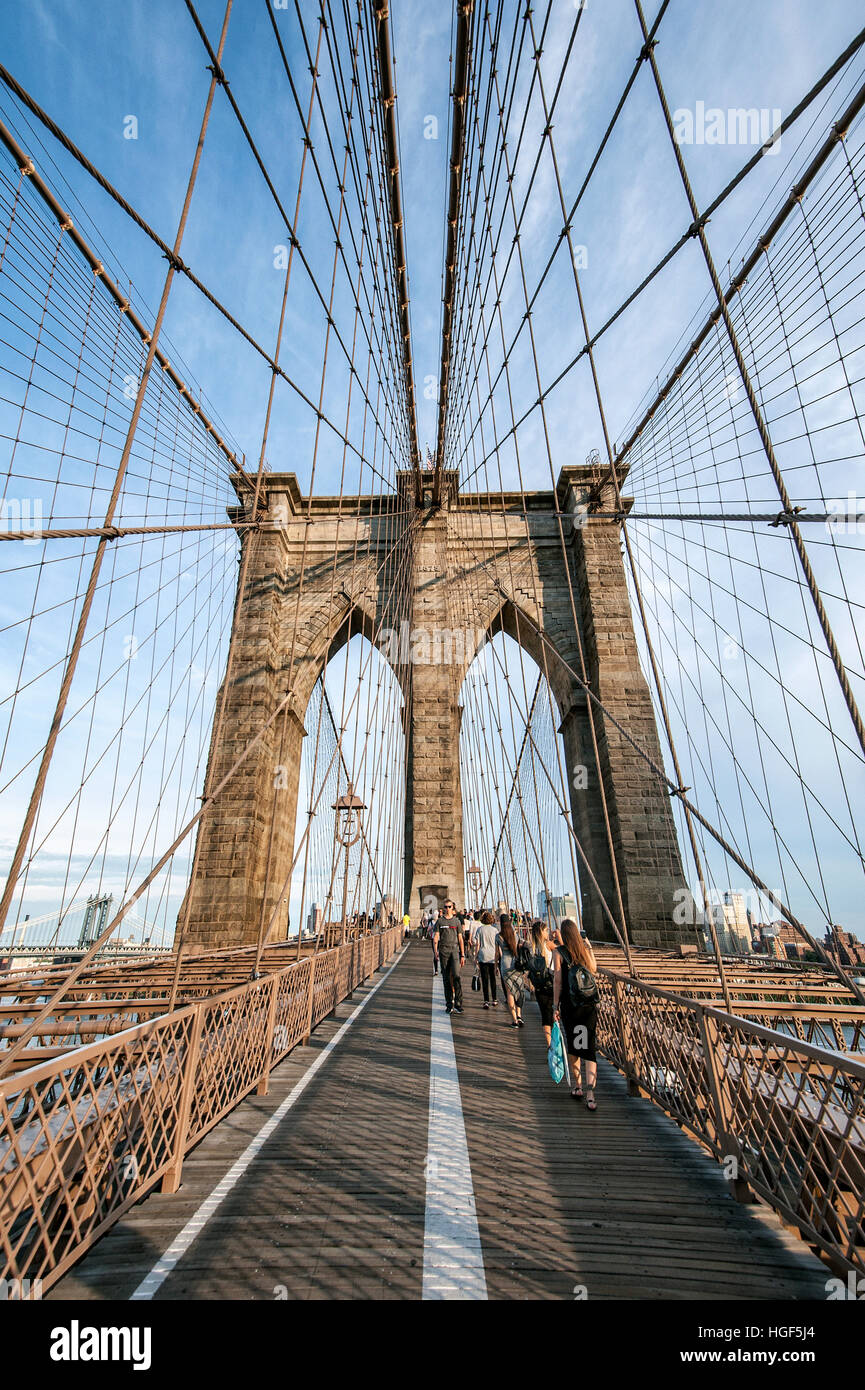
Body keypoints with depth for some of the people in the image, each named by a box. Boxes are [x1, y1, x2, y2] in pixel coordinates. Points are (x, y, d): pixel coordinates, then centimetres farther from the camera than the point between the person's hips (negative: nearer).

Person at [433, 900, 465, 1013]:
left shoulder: (457, 921, 7)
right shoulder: (440, 921, 6)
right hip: (443, 950, 1)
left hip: (455, 950, 0)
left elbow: (460, 939, 8)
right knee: (446, 978, 4)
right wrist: (435, 951, -11)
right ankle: (449, 1004, 14)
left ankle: (458, 1003, -4)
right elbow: (436, 937, 3)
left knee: (456, 976, -13)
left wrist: (462, 955, 3)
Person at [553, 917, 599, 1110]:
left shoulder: (560, 952, -10)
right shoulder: (587, 949, -1)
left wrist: (555, 1006, -2)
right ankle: (590, 1091, -6)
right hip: (589, 1005, 2)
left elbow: (557, 981, -10)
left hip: (569, 1005, -2)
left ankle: (577, 1087, 26)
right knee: (588, 1047, 5)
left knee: (573, 1045, 16)